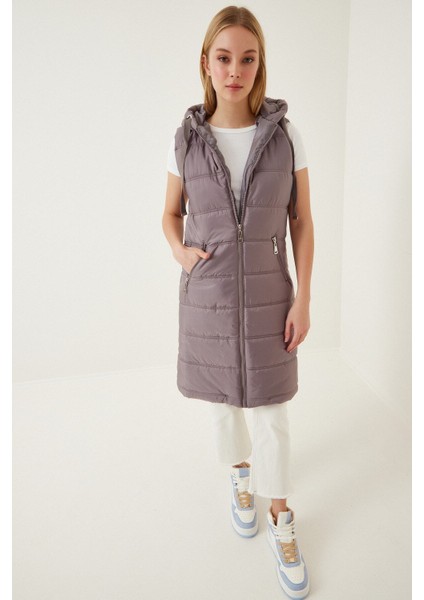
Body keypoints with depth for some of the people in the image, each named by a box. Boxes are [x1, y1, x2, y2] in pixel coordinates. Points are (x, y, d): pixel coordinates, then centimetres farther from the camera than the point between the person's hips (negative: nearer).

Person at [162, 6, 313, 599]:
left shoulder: (285, 134, -6)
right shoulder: (186, 139, -4)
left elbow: (302, 222, -3)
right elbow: (171, 215, 7)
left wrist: (303, 299, -8)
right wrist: (180, 252, -16)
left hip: (267, 292, 0)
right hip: (208, 293, 1)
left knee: (272, 410, 6)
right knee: (222, 399, 16)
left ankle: (281, 523, 26)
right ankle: (241, 475, 45)